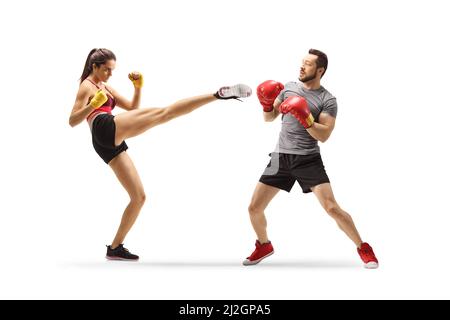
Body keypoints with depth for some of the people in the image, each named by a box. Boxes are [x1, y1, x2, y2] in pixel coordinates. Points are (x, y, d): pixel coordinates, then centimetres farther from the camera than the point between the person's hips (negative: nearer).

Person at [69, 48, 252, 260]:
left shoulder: (104, 86, 33)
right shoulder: (86, 86, 9)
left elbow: (132, 108, 30)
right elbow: (72, 121, -4)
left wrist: (138, 87, 14)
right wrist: (93, 104, -19)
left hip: (110, 145, 9)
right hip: (107, 129, -9)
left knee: (139, 197, 9)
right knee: (163, 113, -21)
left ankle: (115, 247, 12)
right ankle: (218, 94, -31)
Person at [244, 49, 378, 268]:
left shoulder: (327, 100, -6)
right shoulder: (289, 87, 8)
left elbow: (323, 135, -15)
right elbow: (269, 118, 15)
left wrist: (305, 118, -28)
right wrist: (267, 103, -5)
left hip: (308, 159, -4)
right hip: (281, 157, 4)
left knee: (332, 208, -16)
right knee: (254, 208, 2)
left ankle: (363, 248, 4)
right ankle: (264, 246, 29)